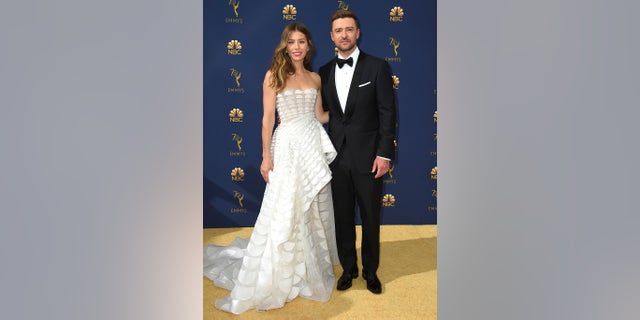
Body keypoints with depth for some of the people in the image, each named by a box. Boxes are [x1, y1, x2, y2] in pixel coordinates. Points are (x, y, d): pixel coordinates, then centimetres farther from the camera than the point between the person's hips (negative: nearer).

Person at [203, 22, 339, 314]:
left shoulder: (315, 78, 11)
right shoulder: (274, 75, -3)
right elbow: (268, 118, -6)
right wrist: (266, 156, -10)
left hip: (314, 144, 5)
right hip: (288, 146, -5)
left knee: (316, 208, 12)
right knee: (283, 212, -1)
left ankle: (313, 265, 31)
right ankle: (277, 276, 14)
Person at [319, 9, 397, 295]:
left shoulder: (377, 67, -3)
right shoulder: (325, 72, 8)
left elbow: (387, 113, -6)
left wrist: (384, 154, -11)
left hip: (368, 157, -3)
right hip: (337, 157, 3)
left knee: (370, 218, 9)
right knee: (343, 217, 12)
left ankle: (371, 271, 28)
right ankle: (348, 268, 30)